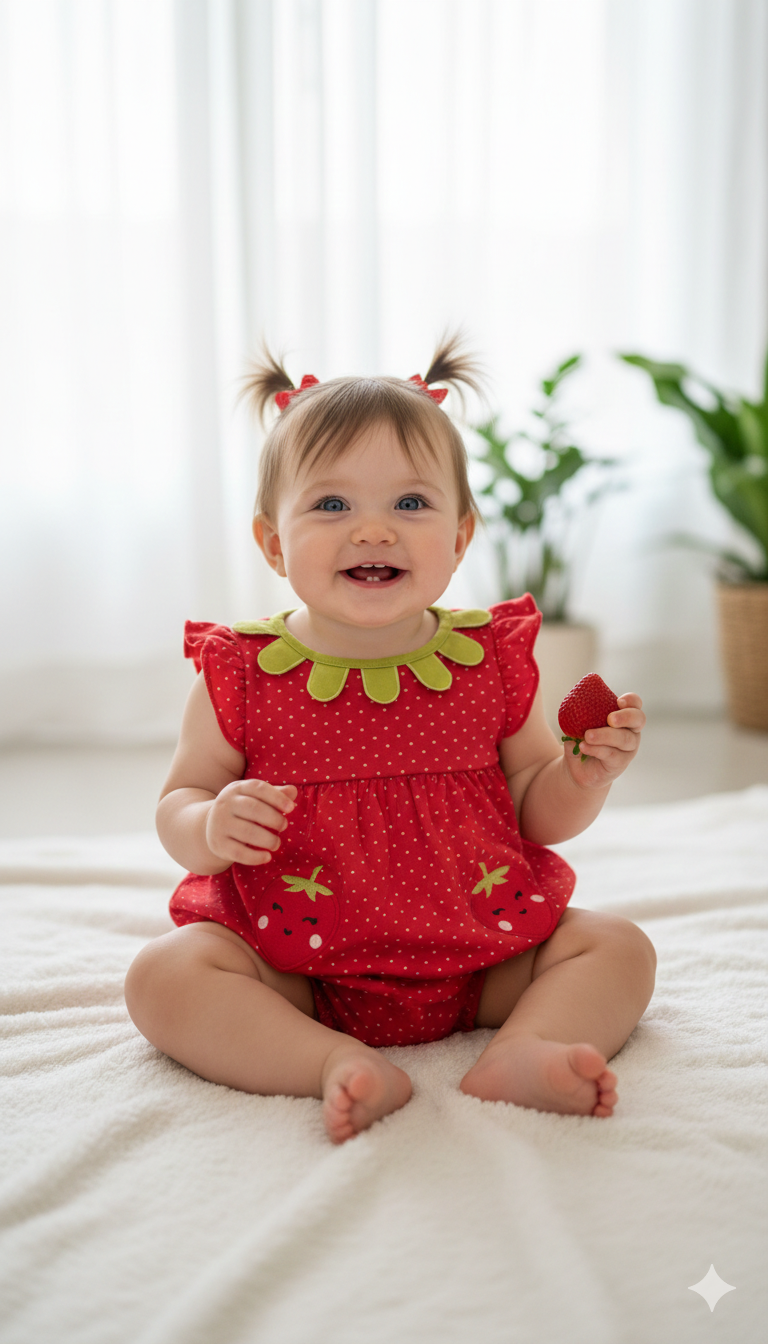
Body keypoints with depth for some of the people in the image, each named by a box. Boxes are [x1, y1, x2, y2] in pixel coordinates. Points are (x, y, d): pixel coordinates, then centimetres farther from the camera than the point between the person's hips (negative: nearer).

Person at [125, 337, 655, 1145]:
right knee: (163, 975, -23)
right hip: (296, 972, -1)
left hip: (479, 959, 2)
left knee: (618, 948, -10)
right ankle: (341, 1064, -30)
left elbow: (536, 813, 7)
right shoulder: (241, 676, -6)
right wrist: (210, 829, -23)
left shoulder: (492, 661, -1)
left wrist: (584, 777, -14)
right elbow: (177, 805, 1)